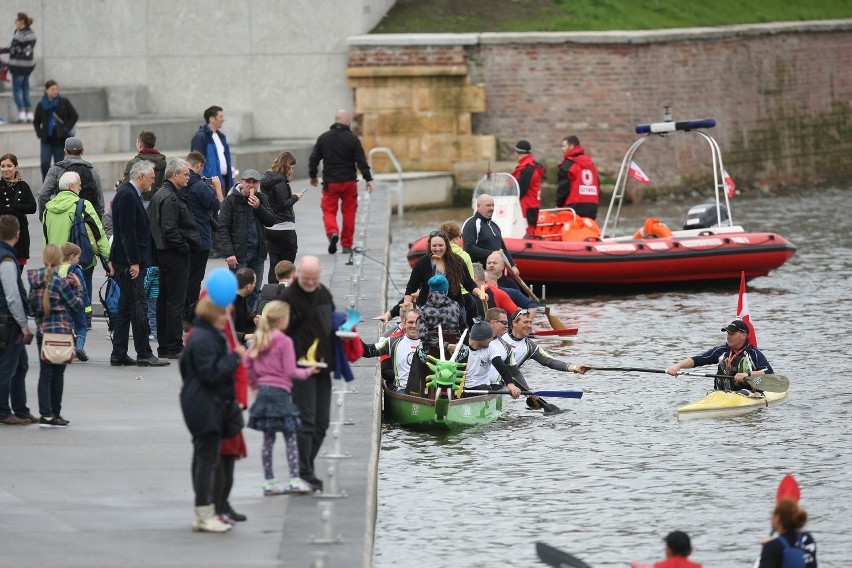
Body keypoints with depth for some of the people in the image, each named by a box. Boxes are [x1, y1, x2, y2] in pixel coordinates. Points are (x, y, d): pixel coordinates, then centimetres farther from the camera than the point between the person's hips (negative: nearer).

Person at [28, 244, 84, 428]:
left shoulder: (35, 282, 3)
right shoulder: (61, 282, -12)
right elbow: (77, 305, -6)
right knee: (57, 374, 4)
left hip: (42, 330, 4)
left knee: (45, 373, 5)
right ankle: (54, 414, 7)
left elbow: (31, 306, 10)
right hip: (61, 330, -4)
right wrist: (78, 286, 8)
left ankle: (45, 413, -2)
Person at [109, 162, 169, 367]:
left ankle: (118, 355, 12)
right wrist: (134, 262, -21)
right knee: (138, 306, -8)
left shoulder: (130, 194, 17)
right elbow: (127, 231, -20)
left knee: (125, 307, 10)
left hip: (129, 261, 11)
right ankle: (144, 355, -7)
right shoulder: (127, 195, -15)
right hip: (128, 261, -11)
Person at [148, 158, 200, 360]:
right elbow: (170, 230, -24)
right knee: (176, 301, -7)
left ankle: (164, 346, 18)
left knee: (164, 300, 13)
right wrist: (186, 247, -15)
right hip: (176, 255, -11)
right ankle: (174, 347, -6)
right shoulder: (171, 198, -17)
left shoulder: (159, 195, 15)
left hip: (164, 254, 11)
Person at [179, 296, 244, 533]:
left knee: (204, 458, 14)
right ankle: (204, 516, -7)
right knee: (207, 458, -9)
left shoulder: (210, 336, 15)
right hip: (205, 406, -11)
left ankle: (205, 512, 20)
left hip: (204, 406, 11)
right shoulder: (203, 340, -19)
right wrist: (234, 356, -20)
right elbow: (210, 373, -24)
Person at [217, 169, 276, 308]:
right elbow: (223, 228, -9)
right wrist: (229, 253, -18)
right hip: (239, 253, -5)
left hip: (258, 253, 5)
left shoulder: (262, 200, 11)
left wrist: (258, 207, -12)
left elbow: (271, 221, 5)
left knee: (255, 292, 8)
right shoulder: (231, 200, -4)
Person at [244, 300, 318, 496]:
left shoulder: (260, 339, 8)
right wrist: (308, 372, 4)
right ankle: (295, 480, -4)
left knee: (268, 438, 10)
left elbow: (247, 363, 11)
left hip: (263, 391, 7)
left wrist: (254, 385, 21)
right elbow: (290, 371, -12)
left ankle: (269, 481, 12)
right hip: (280, 391, -7)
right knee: (290, 437, 0)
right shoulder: (285, 341, -12)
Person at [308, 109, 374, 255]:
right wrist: (368, 179, -2)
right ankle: (347, 245, 12)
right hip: (349, 181, -1)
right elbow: (361, 161, -8)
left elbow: (313, 159, 7)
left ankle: (332, 232, -24)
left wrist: (313, 176, 21)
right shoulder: (352, 139, -6)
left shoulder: (323, 138, 2)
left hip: (330, 182, 1)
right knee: (349, 212, 9)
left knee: (329, 211, 5)